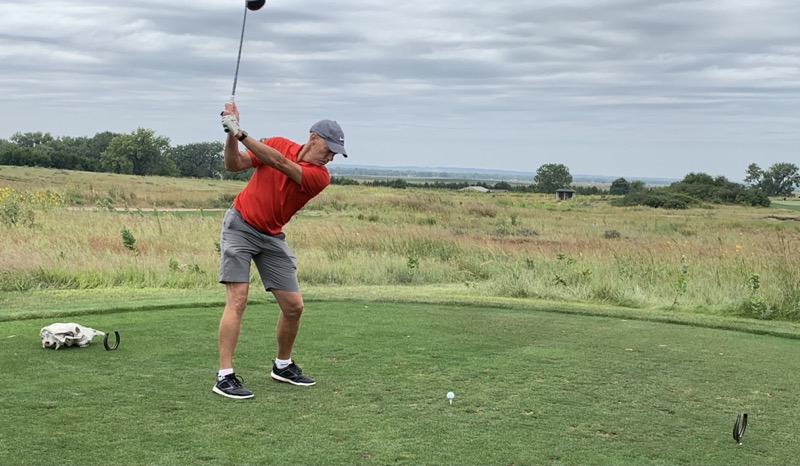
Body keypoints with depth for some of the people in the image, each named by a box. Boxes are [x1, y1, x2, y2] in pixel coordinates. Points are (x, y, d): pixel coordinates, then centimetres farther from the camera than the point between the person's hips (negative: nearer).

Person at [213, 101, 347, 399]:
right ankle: (225, 376, -13)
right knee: (237, 299, -15)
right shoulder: (279, 143, -7)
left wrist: (240, 133, -31)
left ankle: (282, 365, 24)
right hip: (240, 226, -3)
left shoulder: (320, 177, -11)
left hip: (271, 237, 3)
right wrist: (231, 135, -23)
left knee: (293, 305, 1)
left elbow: (281, 164, -26)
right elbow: (233, 165, -6)